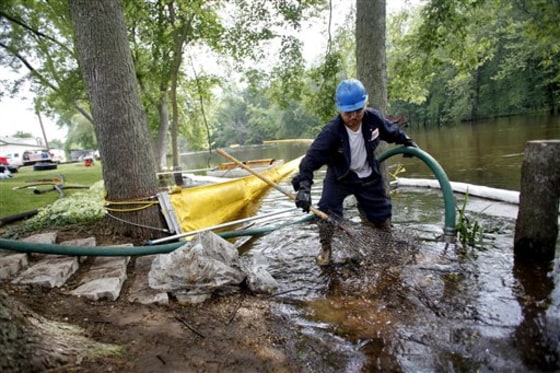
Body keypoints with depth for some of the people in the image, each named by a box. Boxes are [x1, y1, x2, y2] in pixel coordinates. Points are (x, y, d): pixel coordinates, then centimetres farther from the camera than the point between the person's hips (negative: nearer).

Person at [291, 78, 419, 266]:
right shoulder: (331, 131, -33)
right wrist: (304, 187, -52)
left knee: (381, 211, 13)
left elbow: (392, 131, 3)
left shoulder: (373, 118, -20)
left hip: (368, 176, 3)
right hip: (339, 176, -3)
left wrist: (407, 142, 16)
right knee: (326, 210, -21)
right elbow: (312, 158, -40)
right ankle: (326, 249, 2)